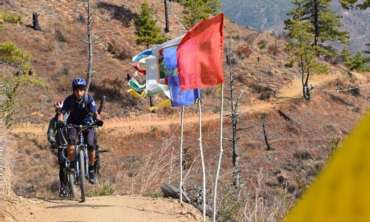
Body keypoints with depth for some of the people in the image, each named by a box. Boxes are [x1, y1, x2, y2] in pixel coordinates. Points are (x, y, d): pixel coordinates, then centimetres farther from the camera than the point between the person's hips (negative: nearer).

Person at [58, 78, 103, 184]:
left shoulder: (89, 99, -18)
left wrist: (98, 119, -50)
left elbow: (95, 112, -28)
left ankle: (91, 169, 3)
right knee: (71, 141, -29)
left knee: (91, 145, -18)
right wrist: (60, 121, -47)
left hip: (87, 124, 0)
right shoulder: (69, 100, -18)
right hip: (73, 124, 0)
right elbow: (62, 113, -25)